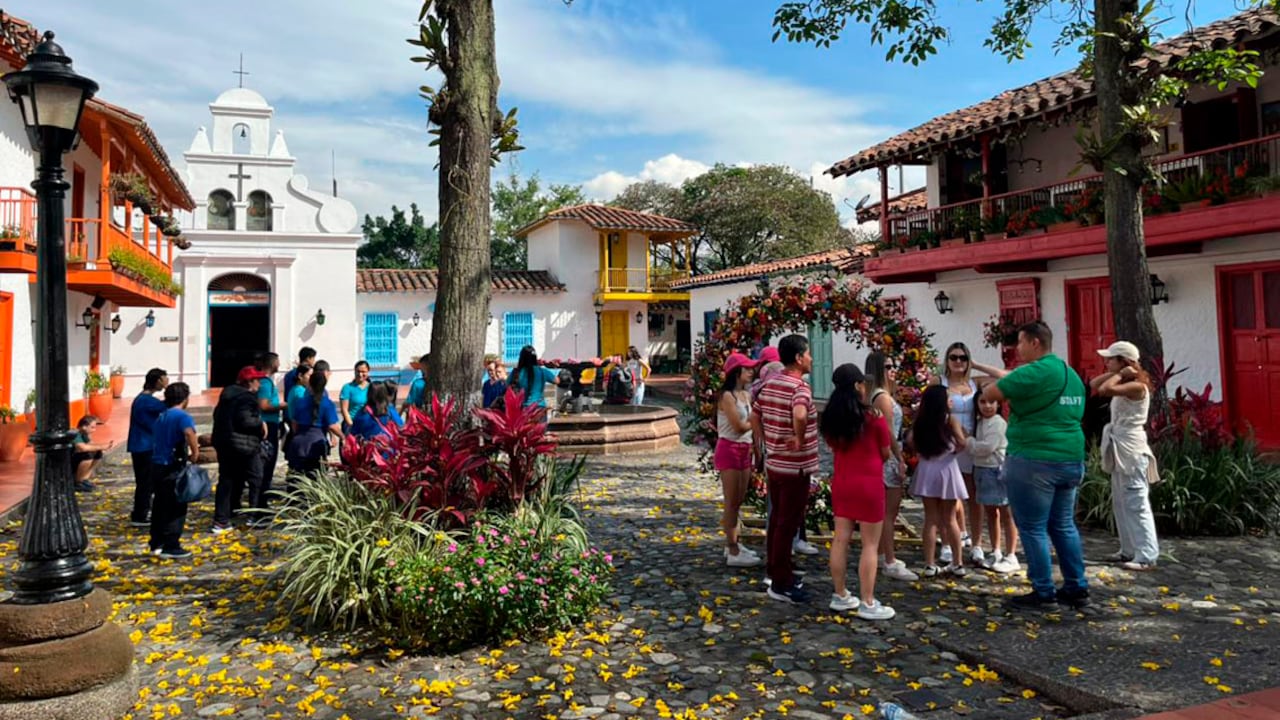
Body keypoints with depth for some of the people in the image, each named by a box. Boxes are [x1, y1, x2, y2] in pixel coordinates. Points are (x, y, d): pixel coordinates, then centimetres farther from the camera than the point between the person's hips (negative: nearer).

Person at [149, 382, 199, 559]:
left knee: (160, 506, 16)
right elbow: (189, 433, -34)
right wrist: (195, 453, -21)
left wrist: (187, 450, 30)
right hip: (173, 468, -8)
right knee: (176, 508, -1)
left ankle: (156, 544, 23)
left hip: (157, 465, 8)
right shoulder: (182, 416, -13)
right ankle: (171, 547, 1)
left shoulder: (161, 417, 14)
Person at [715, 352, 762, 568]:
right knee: (731, 502, -3)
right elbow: (739, 427, -18)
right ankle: (733, 553, 2)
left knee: (739, 501, 14)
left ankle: (733, 544, 25)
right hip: (729, 449, -8)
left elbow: (750, 421, 6)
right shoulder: (727, 396, -15)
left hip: (744, 449, 8)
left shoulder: (746, 395, 11)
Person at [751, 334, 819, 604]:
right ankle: (781, 584, 8)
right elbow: (799, 416, -39)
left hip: (773, 463, 8)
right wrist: (800, 440, -24)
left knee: (777, 520, 19)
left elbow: (754, 416, 17)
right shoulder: (799, 386, -19)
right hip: (795, 466, -8)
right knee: (788, 524, 0)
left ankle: (776, 571, 30)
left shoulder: (769, 383, 7)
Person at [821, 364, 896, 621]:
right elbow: (886, 452, -1)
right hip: (868, 484, -5)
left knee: (840, 539, 11)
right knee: (870, 545, 3)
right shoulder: (873, 416, -13)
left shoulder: (830, 417, 1)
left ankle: (840, 595, 21)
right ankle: (868, 603, 7)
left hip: (840, 482, 5)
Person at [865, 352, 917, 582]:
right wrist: (901, 460, -16)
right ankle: (890, 563, -1)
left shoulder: (875, 394, 12)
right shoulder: (882, 396, -16)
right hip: (889, 457, -10)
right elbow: (889, 433, -19)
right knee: (890, 511, -5)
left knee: (885, 510, 18)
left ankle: (883, 555, 28)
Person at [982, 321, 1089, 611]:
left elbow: (990, 393, -11)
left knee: (1033, 528, 1)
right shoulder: (1071, 374, 15)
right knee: (1064, 525, 17)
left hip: (1034, 461, -9)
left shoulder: (1033, 372, -14)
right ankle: (1077, 588, 22)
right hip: (1071, 459, 9)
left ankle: (1044, 594, 6)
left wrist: (987, 389, 10)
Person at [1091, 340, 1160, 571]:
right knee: (1120, 503, 14)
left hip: (1132, 450, -10)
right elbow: (1094, 384, 14)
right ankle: (1130, 550, 22)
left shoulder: (1137, 385, -15)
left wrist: (1120, 374, -13)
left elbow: (1104, 390, -29)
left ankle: (1147, 556, -3)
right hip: (1120, 450, 10)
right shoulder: (1125, 384, 13)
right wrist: (1116, 373, 4)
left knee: (1137, 504, -7)